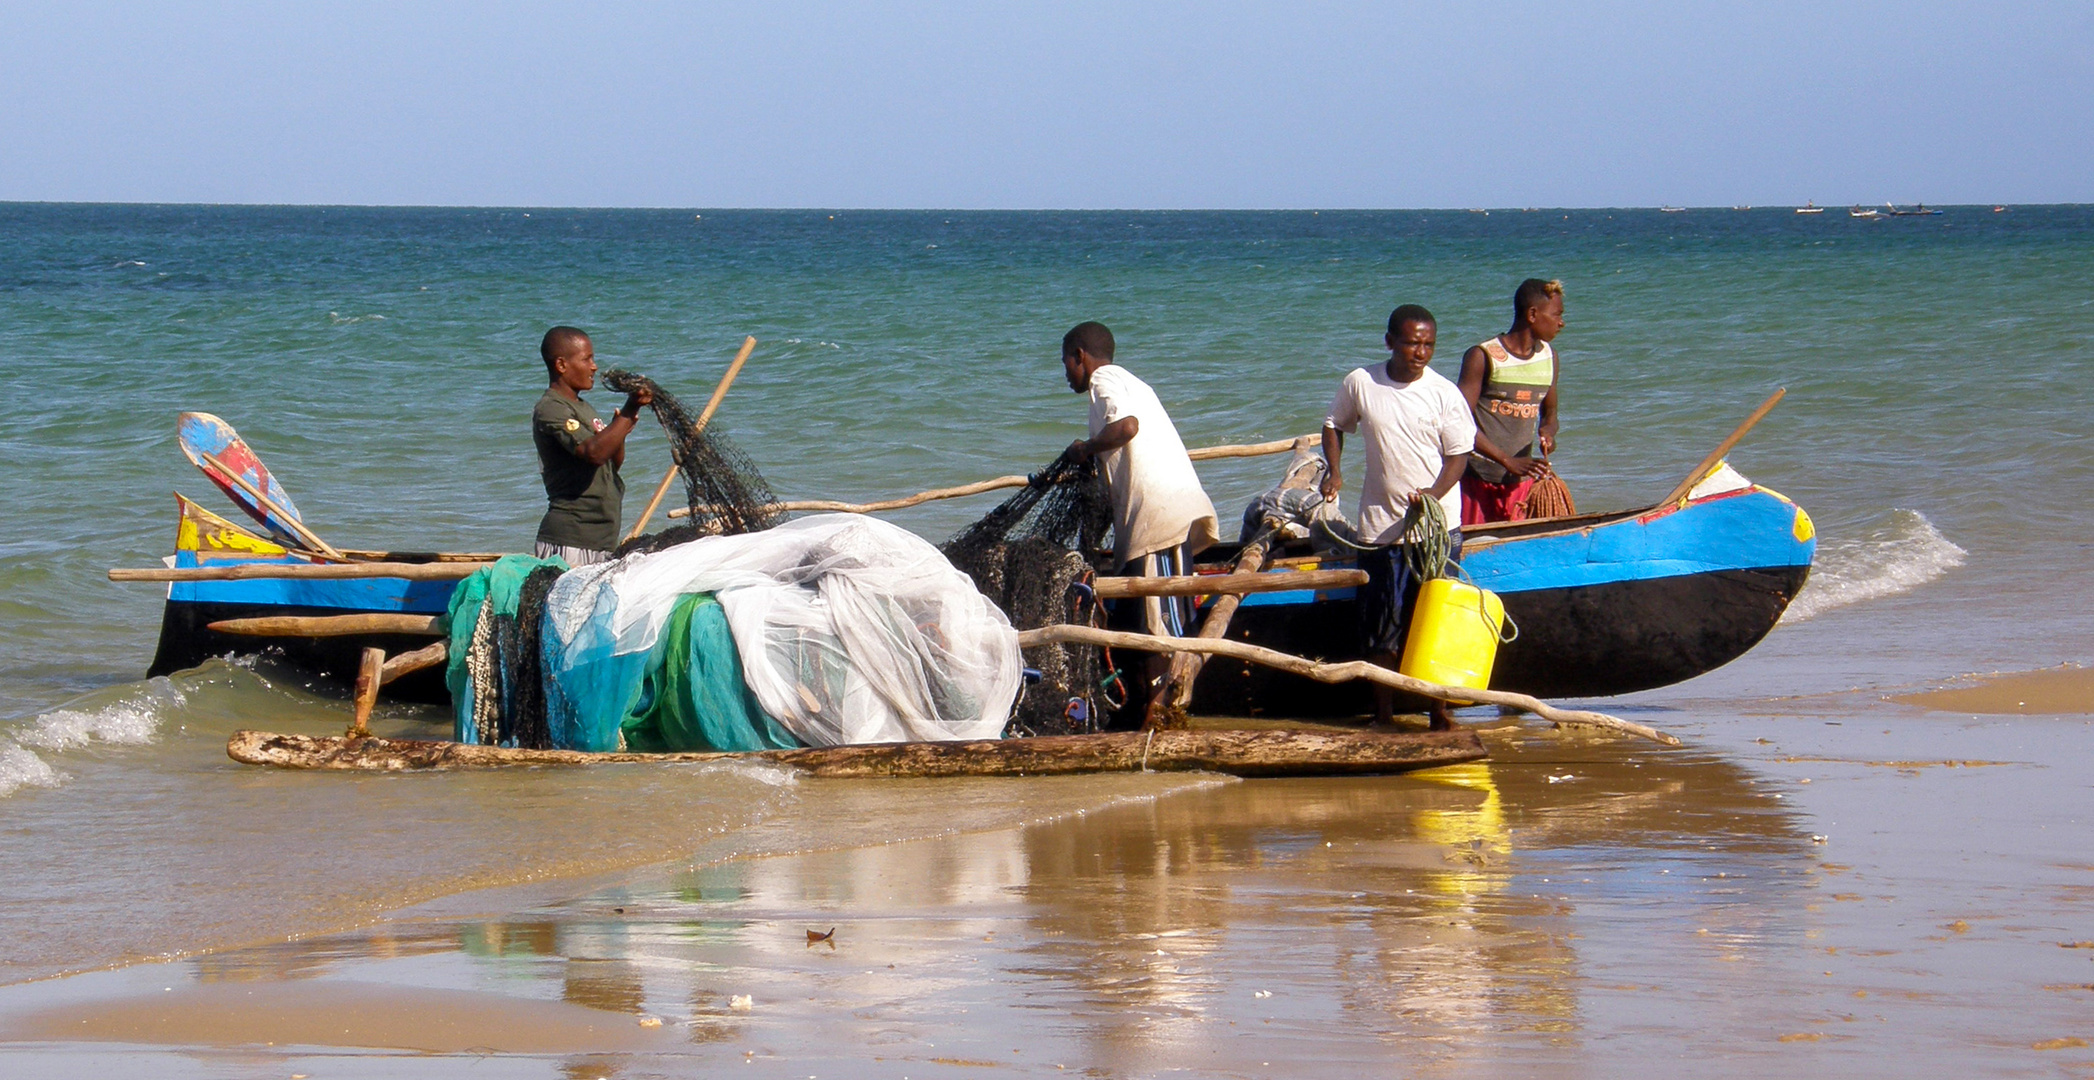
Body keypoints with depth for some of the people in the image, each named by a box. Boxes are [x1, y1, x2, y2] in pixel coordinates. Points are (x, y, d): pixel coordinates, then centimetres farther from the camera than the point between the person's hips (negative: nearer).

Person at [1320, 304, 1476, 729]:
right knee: (1380, 624, 4)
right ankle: (1383, 714, 13)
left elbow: (1458, 455, -4)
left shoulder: (1444, 393, -6)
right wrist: (1333, 470, 1)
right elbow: (1334, 425, 17)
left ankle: (1440, 710, 9)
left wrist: (1434, 495, -21)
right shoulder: (1360, 384, -1)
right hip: (1382, 523, 1)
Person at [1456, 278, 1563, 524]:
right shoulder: (1483, 357, -10)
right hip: (1478, 479, -5)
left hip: (1523, 482, 5)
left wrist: (1547, 431, -4)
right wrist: (1508, 461, -22)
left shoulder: (1548, 357, 10)